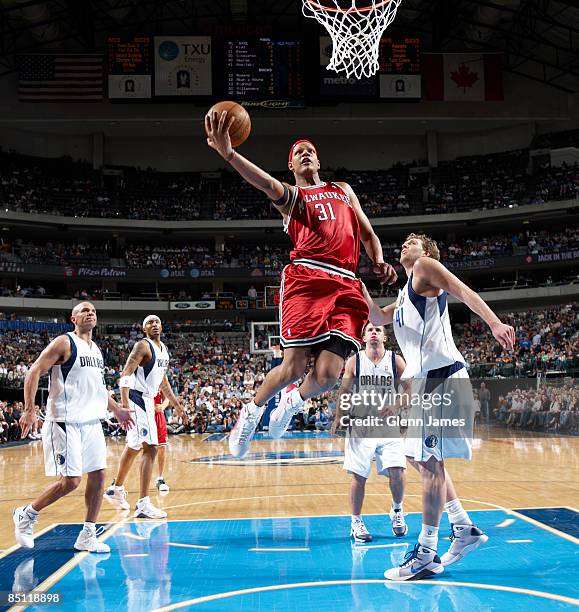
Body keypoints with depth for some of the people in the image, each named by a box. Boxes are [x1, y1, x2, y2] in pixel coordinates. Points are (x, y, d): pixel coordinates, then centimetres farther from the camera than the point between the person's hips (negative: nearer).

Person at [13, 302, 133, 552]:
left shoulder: (96, 349, 17)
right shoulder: (64, 343, -8)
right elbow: (34, 372, -12)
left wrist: (116, 409, 25)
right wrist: (29, 410, -21)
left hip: (91, 421, 8)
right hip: (65, 422, -8)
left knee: (98, 475, 3)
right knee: (70, 480, -10)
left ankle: (87, 537, 12)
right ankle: (26, 514, 13)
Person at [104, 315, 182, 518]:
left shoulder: (163, 349, 14)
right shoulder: (143, 346, -13)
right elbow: (125, 375, -21)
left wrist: (174, 400, 28)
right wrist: (124, 405, -32)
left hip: (148, 401, 10)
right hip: (138, 400, -10)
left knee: (134, 447, 21)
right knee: (150, 448, -16)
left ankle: (116, 489, 38)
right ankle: (143, 505, -17)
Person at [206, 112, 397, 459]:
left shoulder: (343, 190, 31)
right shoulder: (290, 195, 16)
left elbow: (368, 233, 29)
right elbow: (268, 184, -7)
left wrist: (379, 261, 6)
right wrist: (229, 154, -26)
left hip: (347, 286, 3)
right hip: (306, 278, -3)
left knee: (327, 375, -10)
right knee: (293, 367, -12)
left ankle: (292, 402, 24)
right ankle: (252, 412, 17)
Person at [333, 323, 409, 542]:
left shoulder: (396, 361, 1)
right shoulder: (354, 361, 0)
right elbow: (344, 392, 5)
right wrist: (338, 419, 1)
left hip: (389, 425, 0)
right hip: (360, 425, 0)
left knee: (397, 471, -11)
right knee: (359, 476, 0)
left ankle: (397, 510, 17)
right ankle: (356, 522, 14)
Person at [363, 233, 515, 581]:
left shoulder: (427, 266, 2)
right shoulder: (407, 292, 28)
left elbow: (464, 291, -11)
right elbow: (378, 318, 28)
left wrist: (494, 323, -27)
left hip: (441, 376, -10)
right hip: (425, 379, 10)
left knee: (430, 461, -9)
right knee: (418, 457, 14)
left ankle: (427, 555, -4)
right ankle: (465, 530, 20)